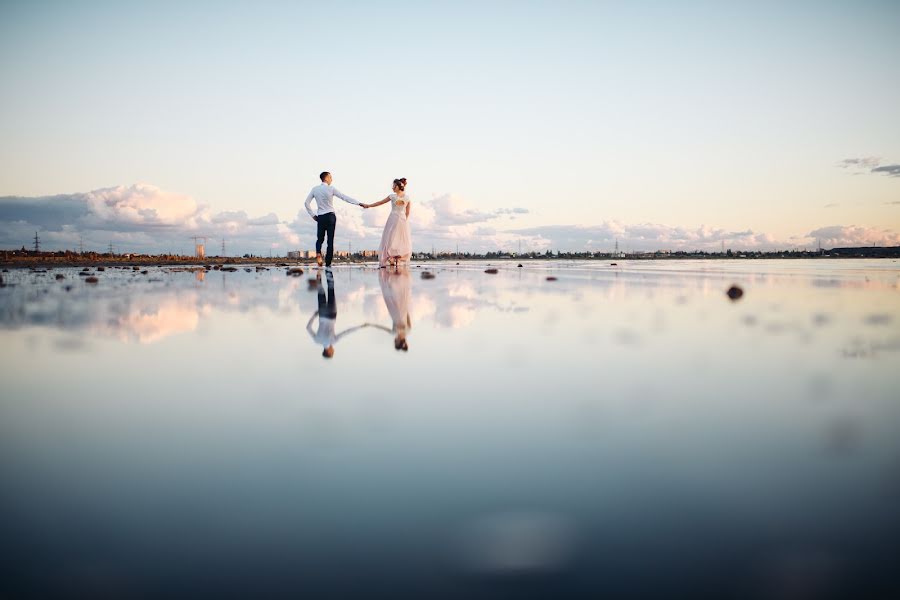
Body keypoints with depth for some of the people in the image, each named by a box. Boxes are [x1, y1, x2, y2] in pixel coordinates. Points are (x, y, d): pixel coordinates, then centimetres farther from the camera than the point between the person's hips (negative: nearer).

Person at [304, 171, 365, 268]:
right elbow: (344, 197, -7)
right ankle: (328, 263, -1)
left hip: (320, 217, 3)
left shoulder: (315, 189, 4)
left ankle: (318, 253, -16)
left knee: (320, 239, 15)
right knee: (330, 240, 2)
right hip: (330, 216, -2)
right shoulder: (331, 188, -6)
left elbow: (307, 202, 2)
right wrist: (359, 203, -5)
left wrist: (312, 215, 9)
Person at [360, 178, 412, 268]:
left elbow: (380, 203, 0)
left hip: (393, 218, -3)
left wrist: (368, 206, 9)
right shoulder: (407, 198, 0)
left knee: (390, 239, 3)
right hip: (403, 219, 3)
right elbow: (407, 212, 6)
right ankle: (398, 261, 6)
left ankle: (391, 260, -2)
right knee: (401, 240, 9)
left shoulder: (393, 196, -9)